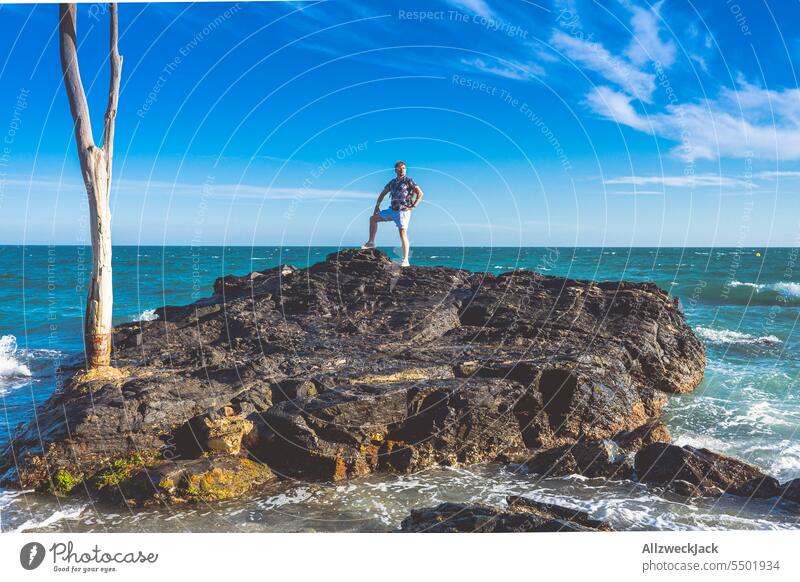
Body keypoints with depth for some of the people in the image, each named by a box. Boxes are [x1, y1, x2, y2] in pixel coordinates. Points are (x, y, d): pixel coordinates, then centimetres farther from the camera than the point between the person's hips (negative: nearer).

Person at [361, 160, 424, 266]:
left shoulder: (409, 181, -3)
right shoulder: (392, 182, 13)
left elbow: (420, 193, -7)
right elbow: (383, 194, 25)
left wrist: (413, 206, -13)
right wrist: (377, 205, 16)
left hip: (403, 211, -7)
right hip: (392, 210, 7)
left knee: (403, 234, -15)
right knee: (373, 218, 10)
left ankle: (405, 260, -16)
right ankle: (371, 242, 15)